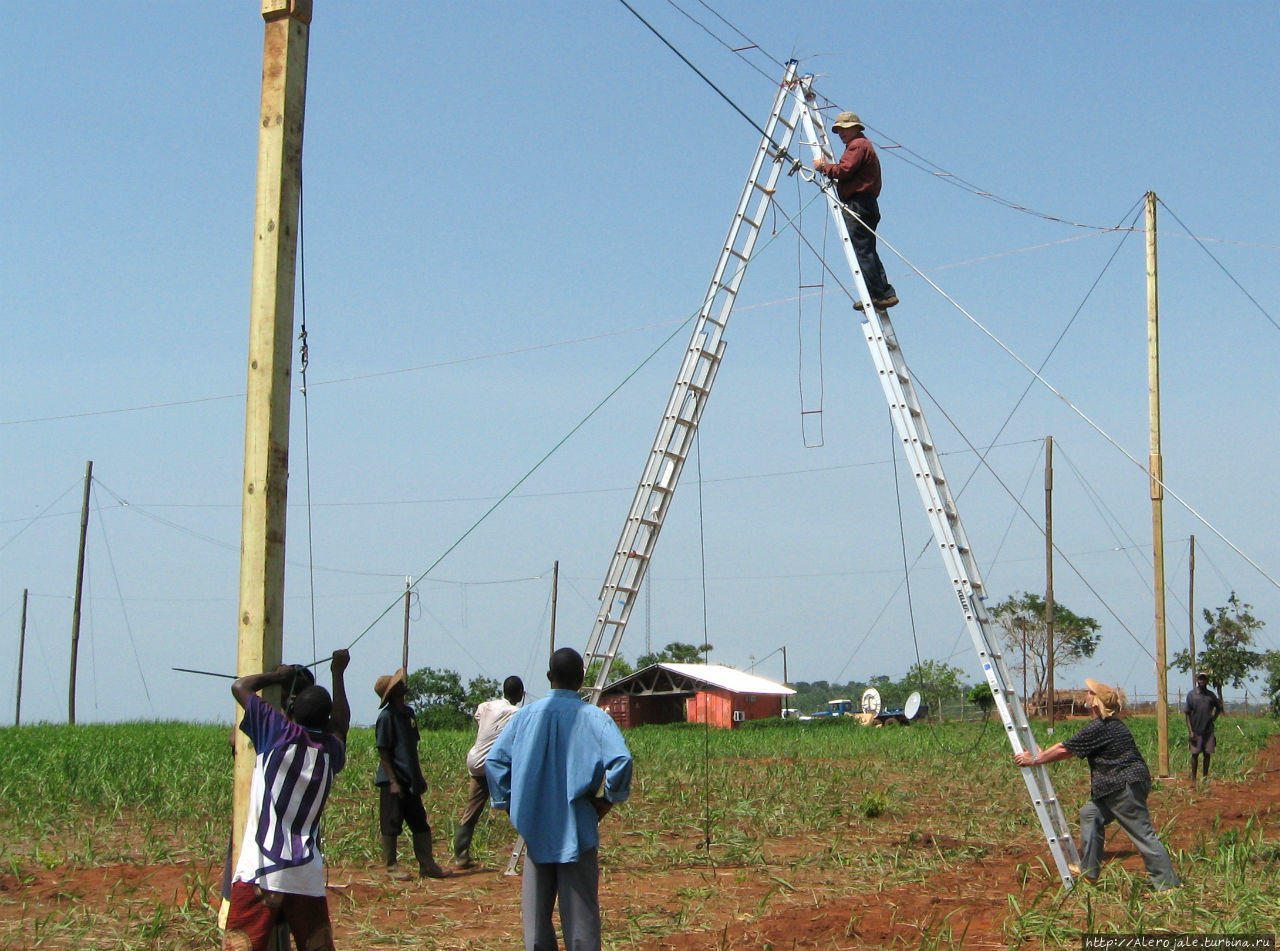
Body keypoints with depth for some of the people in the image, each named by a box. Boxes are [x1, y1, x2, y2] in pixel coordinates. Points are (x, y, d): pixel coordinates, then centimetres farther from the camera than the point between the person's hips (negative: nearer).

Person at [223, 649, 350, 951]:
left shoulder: (279, 733, -2)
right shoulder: (331, 750, 8)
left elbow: (240, 686, 8)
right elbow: (341, 723, 33)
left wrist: (278, 675, 23)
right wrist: (337, 674, 41)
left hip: (259, 874, -4)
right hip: (307, 878, 4)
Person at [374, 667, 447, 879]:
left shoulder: (408, 711, 11)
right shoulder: (387, 716, -13)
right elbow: (383, 751, -14)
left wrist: (419, 776, 18)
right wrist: (393, 781, -17)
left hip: (410, 780, 8)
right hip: (393, 780, -8)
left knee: (420, 822, 8)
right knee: (391, 824, 1)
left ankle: (427, 865, 13)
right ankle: (391, 867, 9)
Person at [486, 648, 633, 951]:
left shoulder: (525, 716, 3)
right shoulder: (593, 717, -7)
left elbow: (494, 761, -1)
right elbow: (621, 760, -20)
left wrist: (509, 804, 7)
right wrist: (610, 798, -5)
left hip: (535, 831, 2)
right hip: (578, 830, -2)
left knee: (536, 911, 11)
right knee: (580, 911, 3)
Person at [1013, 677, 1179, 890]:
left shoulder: (1099, 728, -16)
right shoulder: (1111, 724, 16)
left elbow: (1065, 749, -10)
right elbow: (1071, 750, 23)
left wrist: (1035, 760, 1)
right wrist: (1044, 755, 25)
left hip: (1127, 786, -11)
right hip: (1116, 787, 11)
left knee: (1143, 834, -7)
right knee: (1090, 813, 14)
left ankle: (1168, 883, -4)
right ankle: (1088, 871, 17)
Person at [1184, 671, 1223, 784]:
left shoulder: (1211, 695, 7)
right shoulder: (1191, 695, -2)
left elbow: (1219, 708, 24)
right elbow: (1187, 714, -2)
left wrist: (1214, 717, 5)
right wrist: (1190, 731, -9)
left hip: (1208, 730, 3)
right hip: (1196, 731, -3)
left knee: (1207, 754, 5)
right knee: (1195, 754, -1)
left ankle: (1205, 778, 14)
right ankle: (1193, 779, 5)